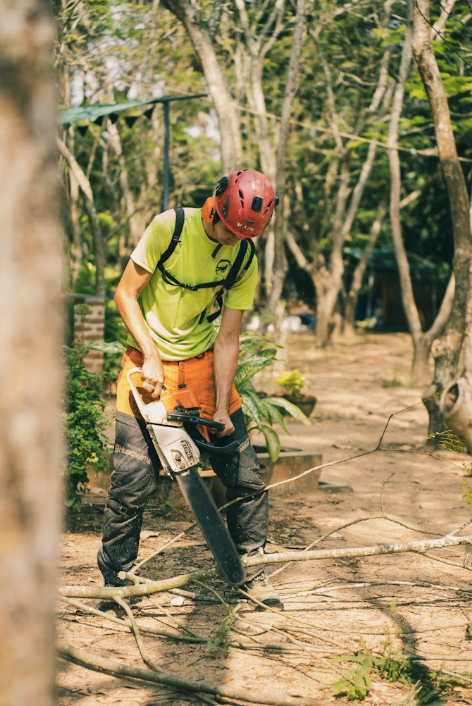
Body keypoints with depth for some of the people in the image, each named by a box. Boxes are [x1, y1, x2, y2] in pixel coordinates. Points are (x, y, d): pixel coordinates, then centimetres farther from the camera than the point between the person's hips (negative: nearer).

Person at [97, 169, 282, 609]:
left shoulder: (244, 259, -6)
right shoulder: (171, 227, -16)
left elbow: (228, 339, -5)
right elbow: (125, 294, -11)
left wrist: (221, 408, -11)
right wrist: (151, 357, -19)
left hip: (203, 363, 3)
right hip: (149, 361, -3)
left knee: (244, 475, 0)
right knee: (133, 479, -10)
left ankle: (251, 571, 16)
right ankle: (114, 579, 8)